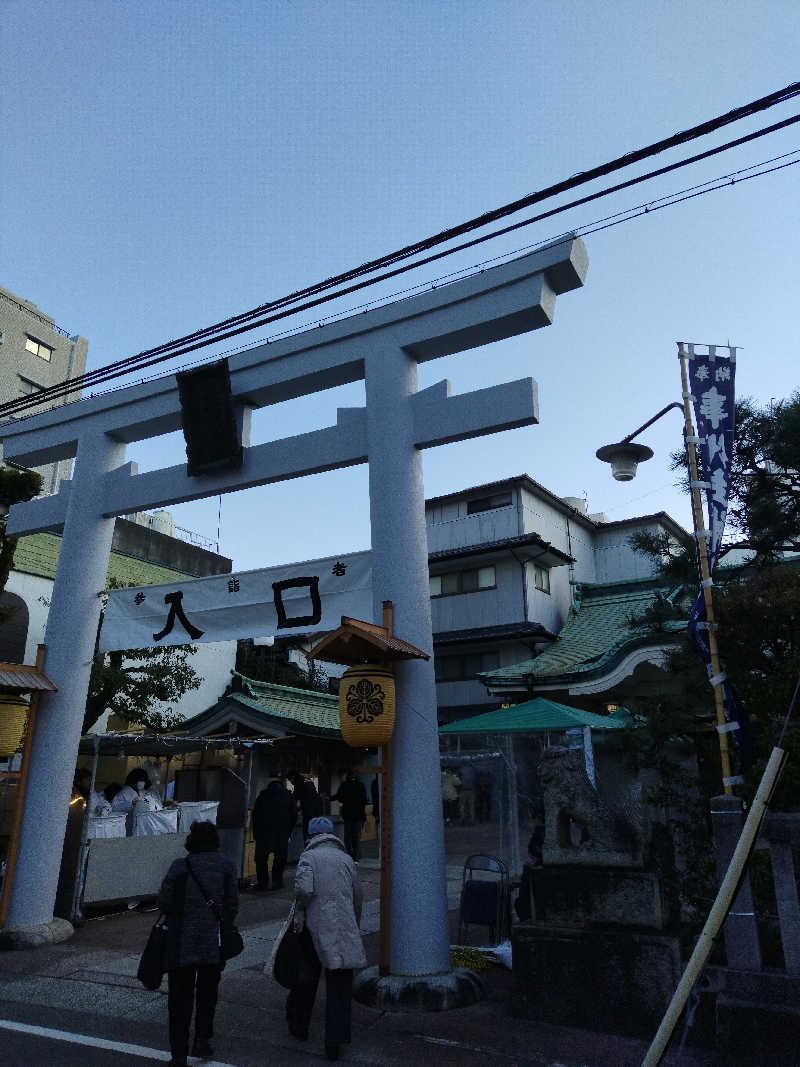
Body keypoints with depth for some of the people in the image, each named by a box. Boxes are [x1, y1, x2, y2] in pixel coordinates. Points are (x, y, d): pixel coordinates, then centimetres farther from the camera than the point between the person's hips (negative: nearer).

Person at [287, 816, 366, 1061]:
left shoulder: (309, 856, -3)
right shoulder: (347, 859, 10)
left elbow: (304, 887, -21)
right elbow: (358, 896, 13)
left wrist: (299, 911, -5)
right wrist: (354, 925, 24)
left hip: (315, 926, -2)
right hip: (345, 929, 2)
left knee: (306, 978, 19)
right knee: (340, 986, 7)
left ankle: (298, 1025, 36)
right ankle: (335, 1040, 5)